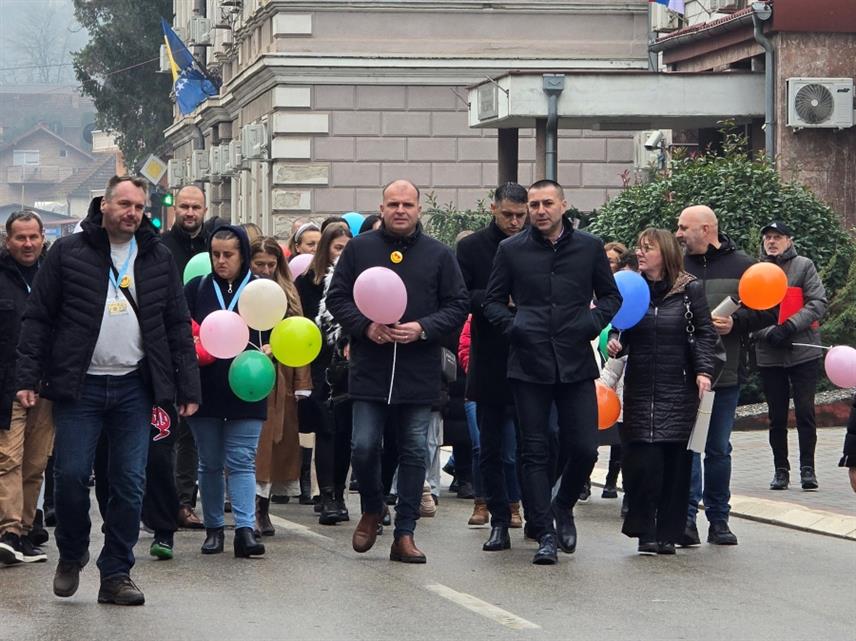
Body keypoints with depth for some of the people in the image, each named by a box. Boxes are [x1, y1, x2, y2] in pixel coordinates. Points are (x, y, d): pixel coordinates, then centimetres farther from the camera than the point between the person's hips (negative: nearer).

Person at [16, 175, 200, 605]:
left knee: (130, 484, 1)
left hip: (134, 388, 2)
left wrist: (188, 386, 4)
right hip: (79, 387, -2)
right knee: (70, 476, -3)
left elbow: (178, 326, 11)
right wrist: (28, 377, -6)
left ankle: (116, 575, 9)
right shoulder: (69, 253, 2)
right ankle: (71, 556, 21)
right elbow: (38, 317, 2)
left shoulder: (158, 258, 9)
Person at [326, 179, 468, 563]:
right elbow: (336, 298, 6)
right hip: (370, 370, 0)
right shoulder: (359, 249, 6)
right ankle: (372, 510, 24)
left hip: (419, 372, 0)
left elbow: (457, 307, 5)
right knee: (363, 447, -4)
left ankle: (404, 534, 9)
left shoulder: (438, 255, 6)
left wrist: (423, 328, -12)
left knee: (414, 452, 3)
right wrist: (366, 326, -11)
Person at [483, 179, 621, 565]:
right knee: (535, 452, 0)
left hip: (576, 362, 1)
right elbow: (493, 301, 11)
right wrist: (512, 325, -8)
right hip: (529, 364, 0)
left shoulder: (589, 247, 8)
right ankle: (545, 533, 7)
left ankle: (563, 507, 26)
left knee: (584, 448, -2)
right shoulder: (511, 250, 6)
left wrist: (593, 323, -3)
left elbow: (611, 296, 15)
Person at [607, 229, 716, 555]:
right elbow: (622, 332, 15)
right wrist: (614, 345, -7)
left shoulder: (689, 289, 0)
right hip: (640, 389, 2)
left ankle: (668, 533, 8)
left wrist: (703, 371, -10)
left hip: (678, 390, -1)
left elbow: (705, 333, 2)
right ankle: (645, 531, 4)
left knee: (676, 461, 0)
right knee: (643, 461, -7)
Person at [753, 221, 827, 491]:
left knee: (805, 412, -3)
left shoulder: (804, 266, 1)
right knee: (777, 416, 7)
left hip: (804, 352, -2)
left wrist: (789, 327, -17)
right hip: (769, 355, 2)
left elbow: (818, 304, -6)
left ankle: (807, 468, 5)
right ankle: (781, 469, 16)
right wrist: (769, 333, -15)